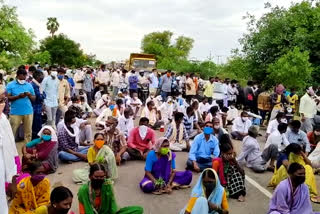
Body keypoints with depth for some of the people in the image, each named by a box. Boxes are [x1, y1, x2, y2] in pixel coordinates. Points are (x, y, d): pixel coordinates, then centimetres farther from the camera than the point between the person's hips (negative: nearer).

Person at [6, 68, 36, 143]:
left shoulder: (29, 85, 9)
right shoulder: (10, 85, 2)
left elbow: (34, 98, 9)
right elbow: (7, 98, -6)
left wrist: (30, 95, -13)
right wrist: (18, 96, -18)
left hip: (28, 112, 2)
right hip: (15, 112, -2)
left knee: (28, 132, 8)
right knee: (12, 131, 5)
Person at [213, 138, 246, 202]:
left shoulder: (231, 160, -3)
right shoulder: (217, 162, -16)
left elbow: (241, 172, -6)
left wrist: (234, 160, -14)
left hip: (229, 182, 5)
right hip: (220, 184, -5)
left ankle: (240, 193, -15)